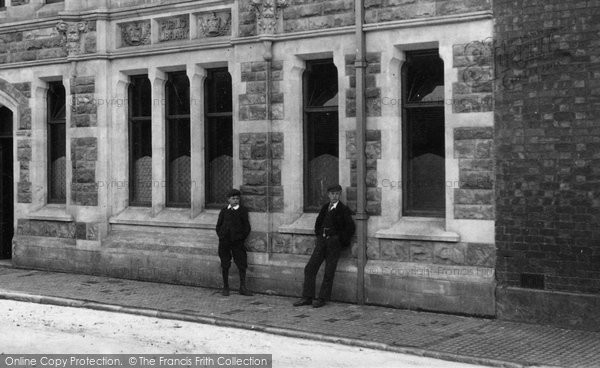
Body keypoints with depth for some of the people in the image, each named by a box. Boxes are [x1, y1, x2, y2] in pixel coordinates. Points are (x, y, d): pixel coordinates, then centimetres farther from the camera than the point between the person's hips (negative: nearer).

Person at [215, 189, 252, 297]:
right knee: (225, 265, 5)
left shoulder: (242, 211, 4)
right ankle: (225, 287, 15)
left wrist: (241, 237, -4)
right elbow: (218, 225, 14)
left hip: (237, 242, -2)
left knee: (242, 264, -3)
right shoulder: (224, 211, 10)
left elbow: (247, 227, 4)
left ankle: (243, 287, 6)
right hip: (224, 241, 2)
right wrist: (221, 236, 2)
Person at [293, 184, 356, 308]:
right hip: (322, 241, 5)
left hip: (334, 242, -5)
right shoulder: (325, 207, 14)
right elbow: (318, 222, 27)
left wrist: (341, 241, -5)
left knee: (329, 272, -3)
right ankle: (307, 297, 2)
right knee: (310, 268, -2)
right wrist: (318, 234, 13)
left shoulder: (343, 210, -2)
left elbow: (350, 228, -5)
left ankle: (322, 298, 5)